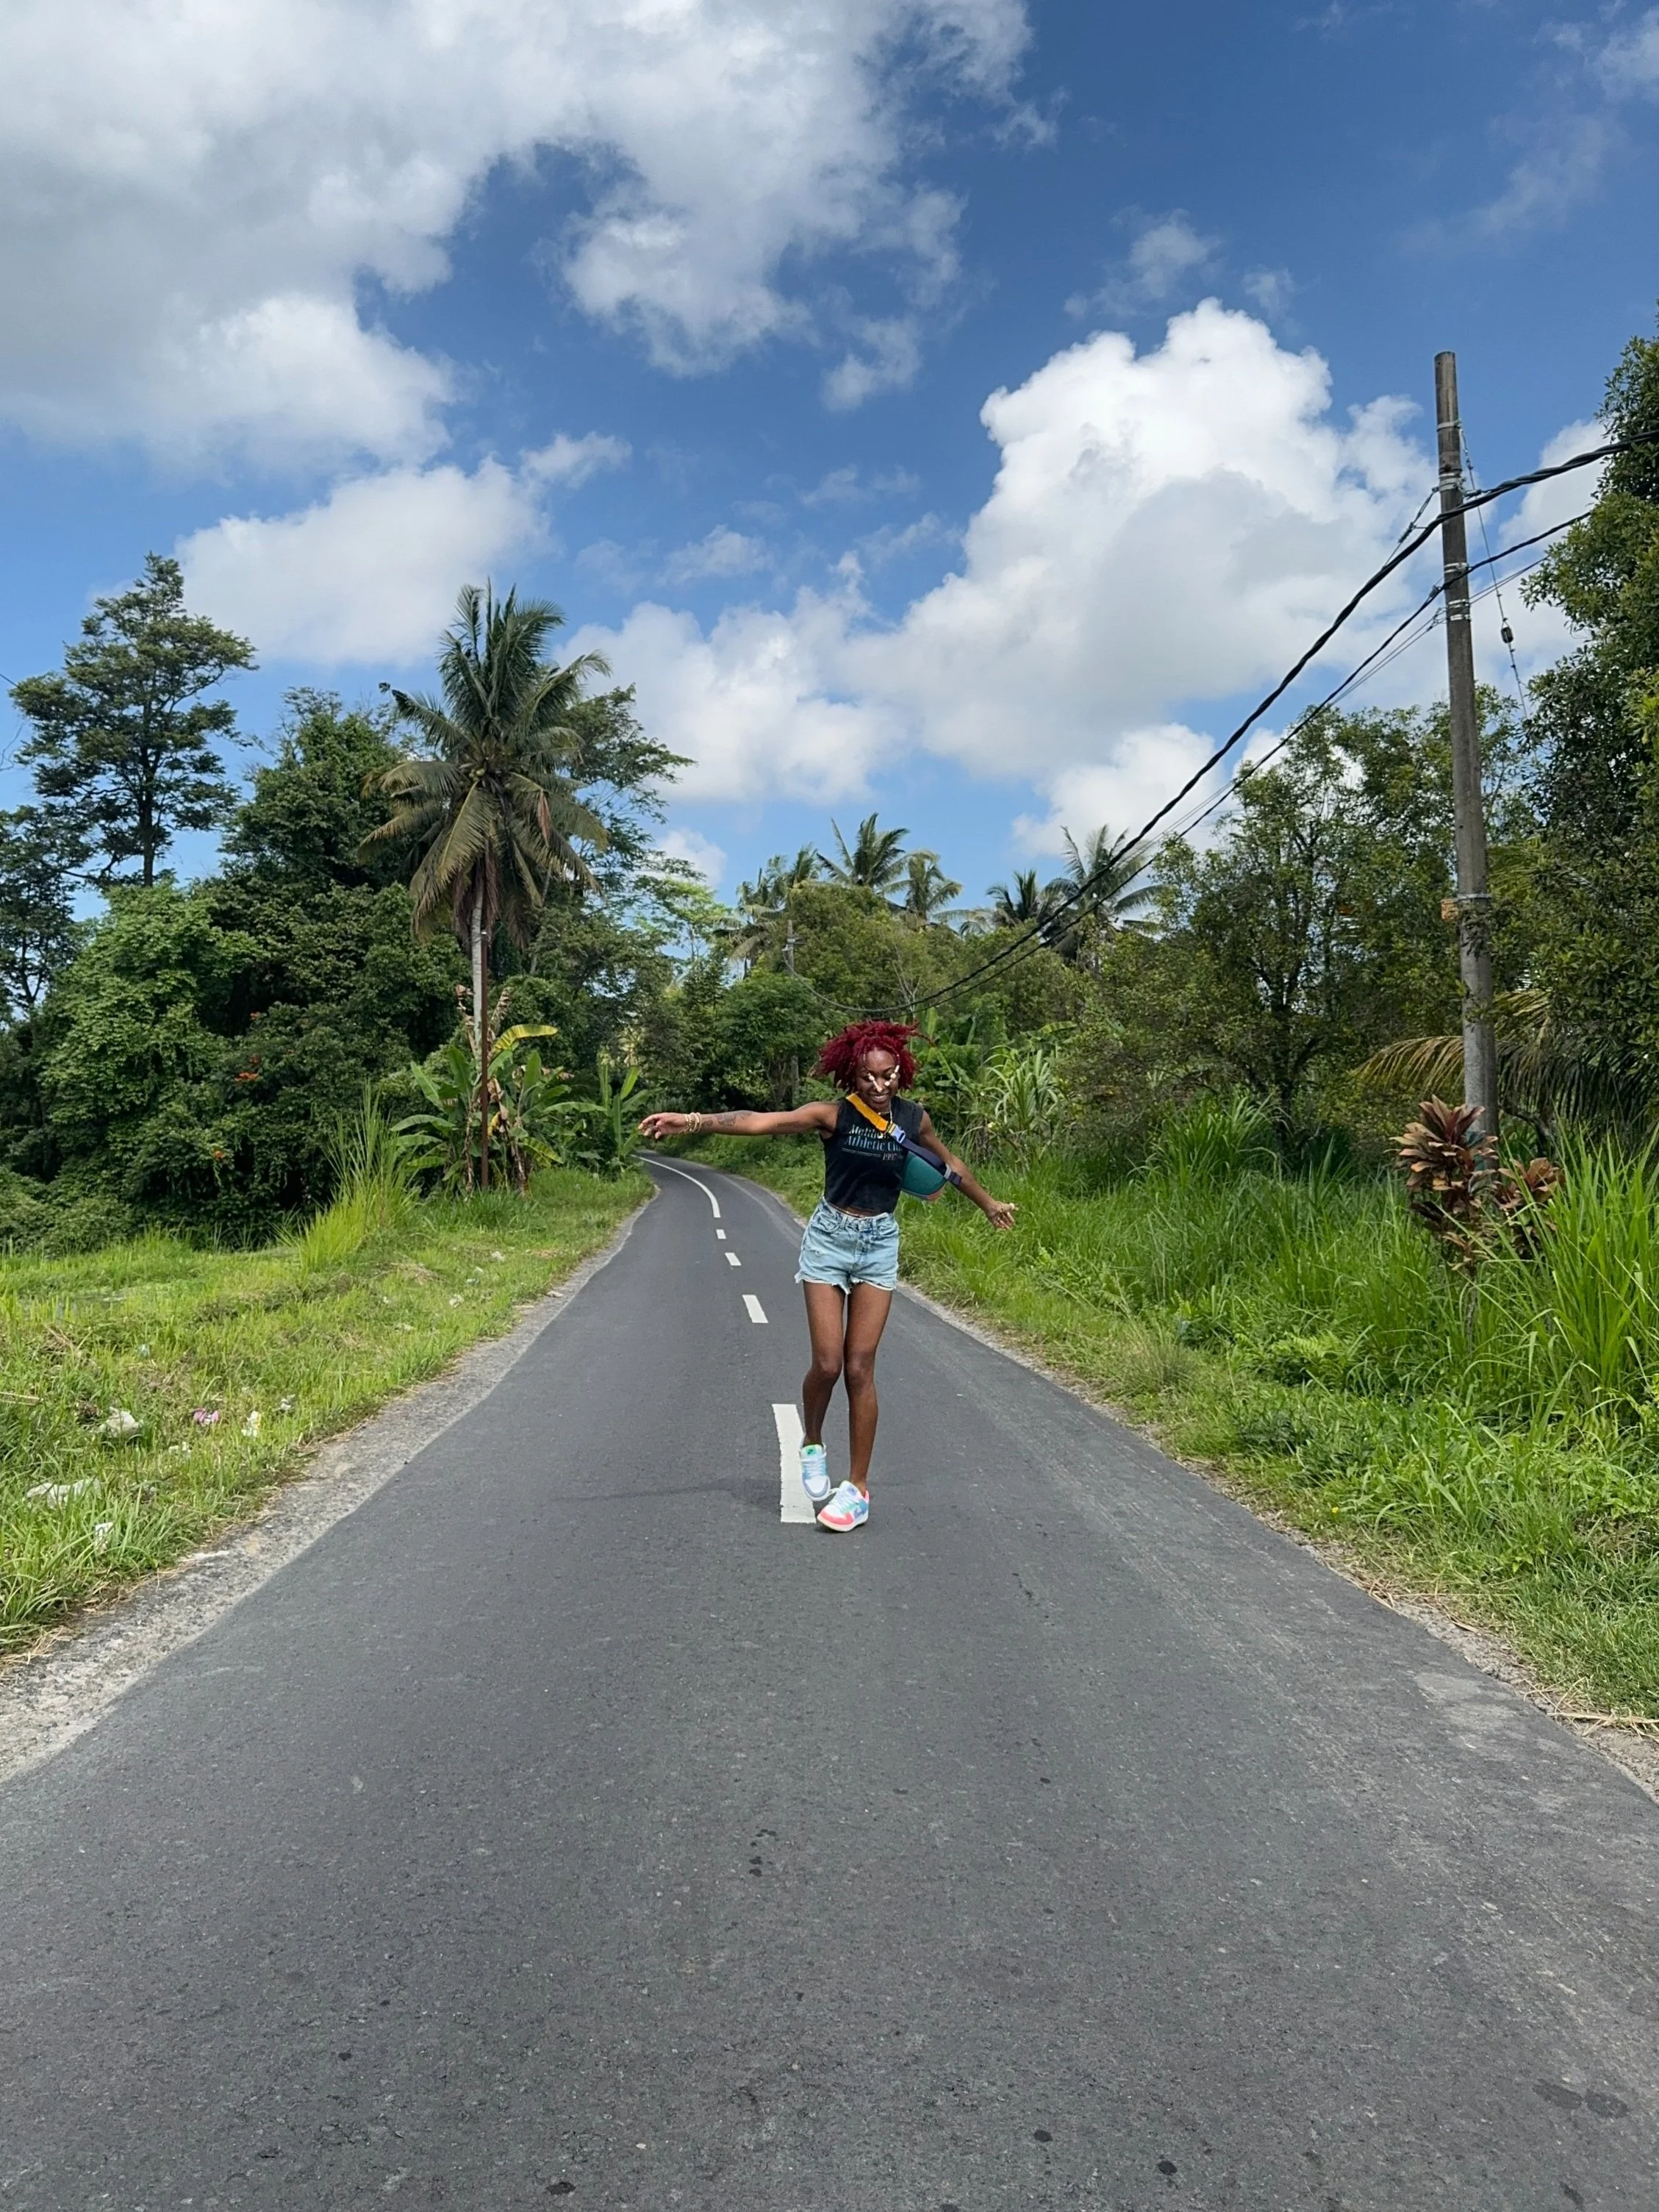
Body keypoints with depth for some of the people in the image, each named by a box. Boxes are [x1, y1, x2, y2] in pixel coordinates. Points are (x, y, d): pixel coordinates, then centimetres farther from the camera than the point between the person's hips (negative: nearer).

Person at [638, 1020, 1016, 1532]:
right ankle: (812, 1446, 27)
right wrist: (693, 1120, -38)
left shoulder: (913, 1118, -3)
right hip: (829, 1239, -1)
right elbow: (763, 1121, -25)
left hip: (880, 1245, 2)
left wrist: (988, 1203, 30)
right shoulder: (833, 1115, -13)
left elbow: (949, 1163, 17)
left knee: (859, 1369, 0)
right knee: (827, 1364, -5)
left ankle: (857, 1490, 11)